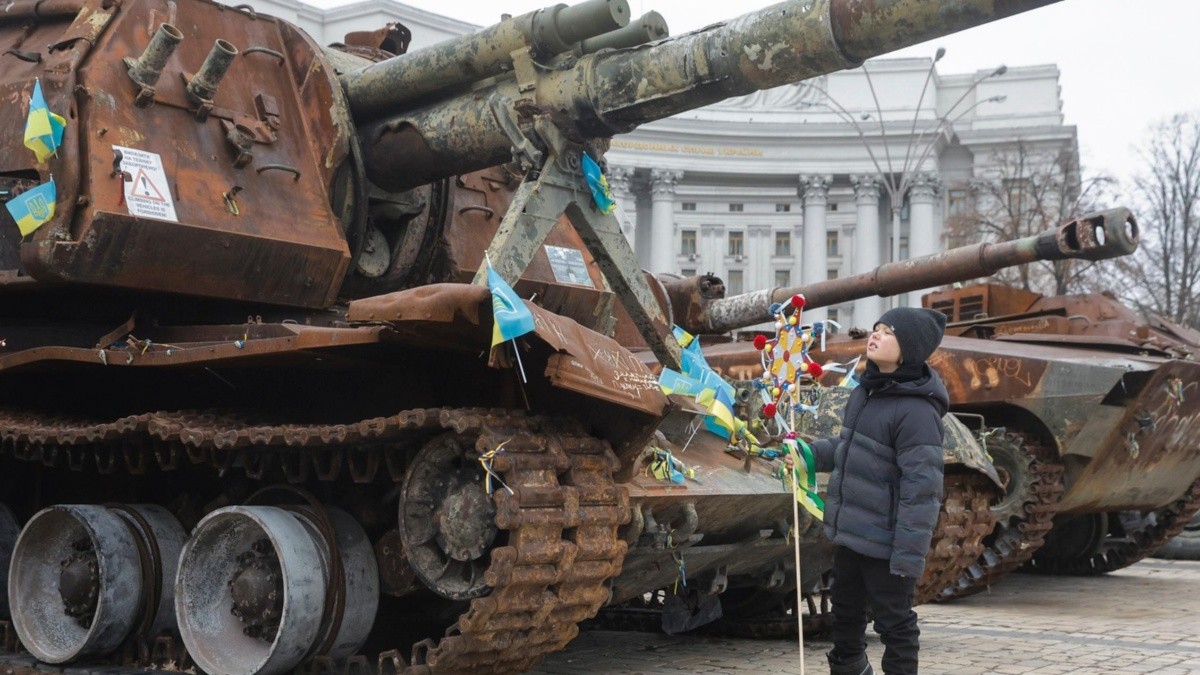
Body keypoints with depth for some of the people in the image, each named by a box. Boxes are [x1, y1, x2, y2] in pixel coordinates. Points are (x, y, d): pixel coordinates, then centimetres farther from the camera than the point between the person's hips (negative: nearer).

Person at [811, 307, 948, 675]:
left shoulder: (916, 410, -23)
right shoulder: (865, 391, 4)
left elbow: (921, 490, -25)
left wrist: (909, 554, -25)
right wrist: (810, 453, 5)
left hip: (884, 541, -9)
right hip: (849, 532, 9)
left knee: (894, 624, 7)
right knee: (846, 613, 24)